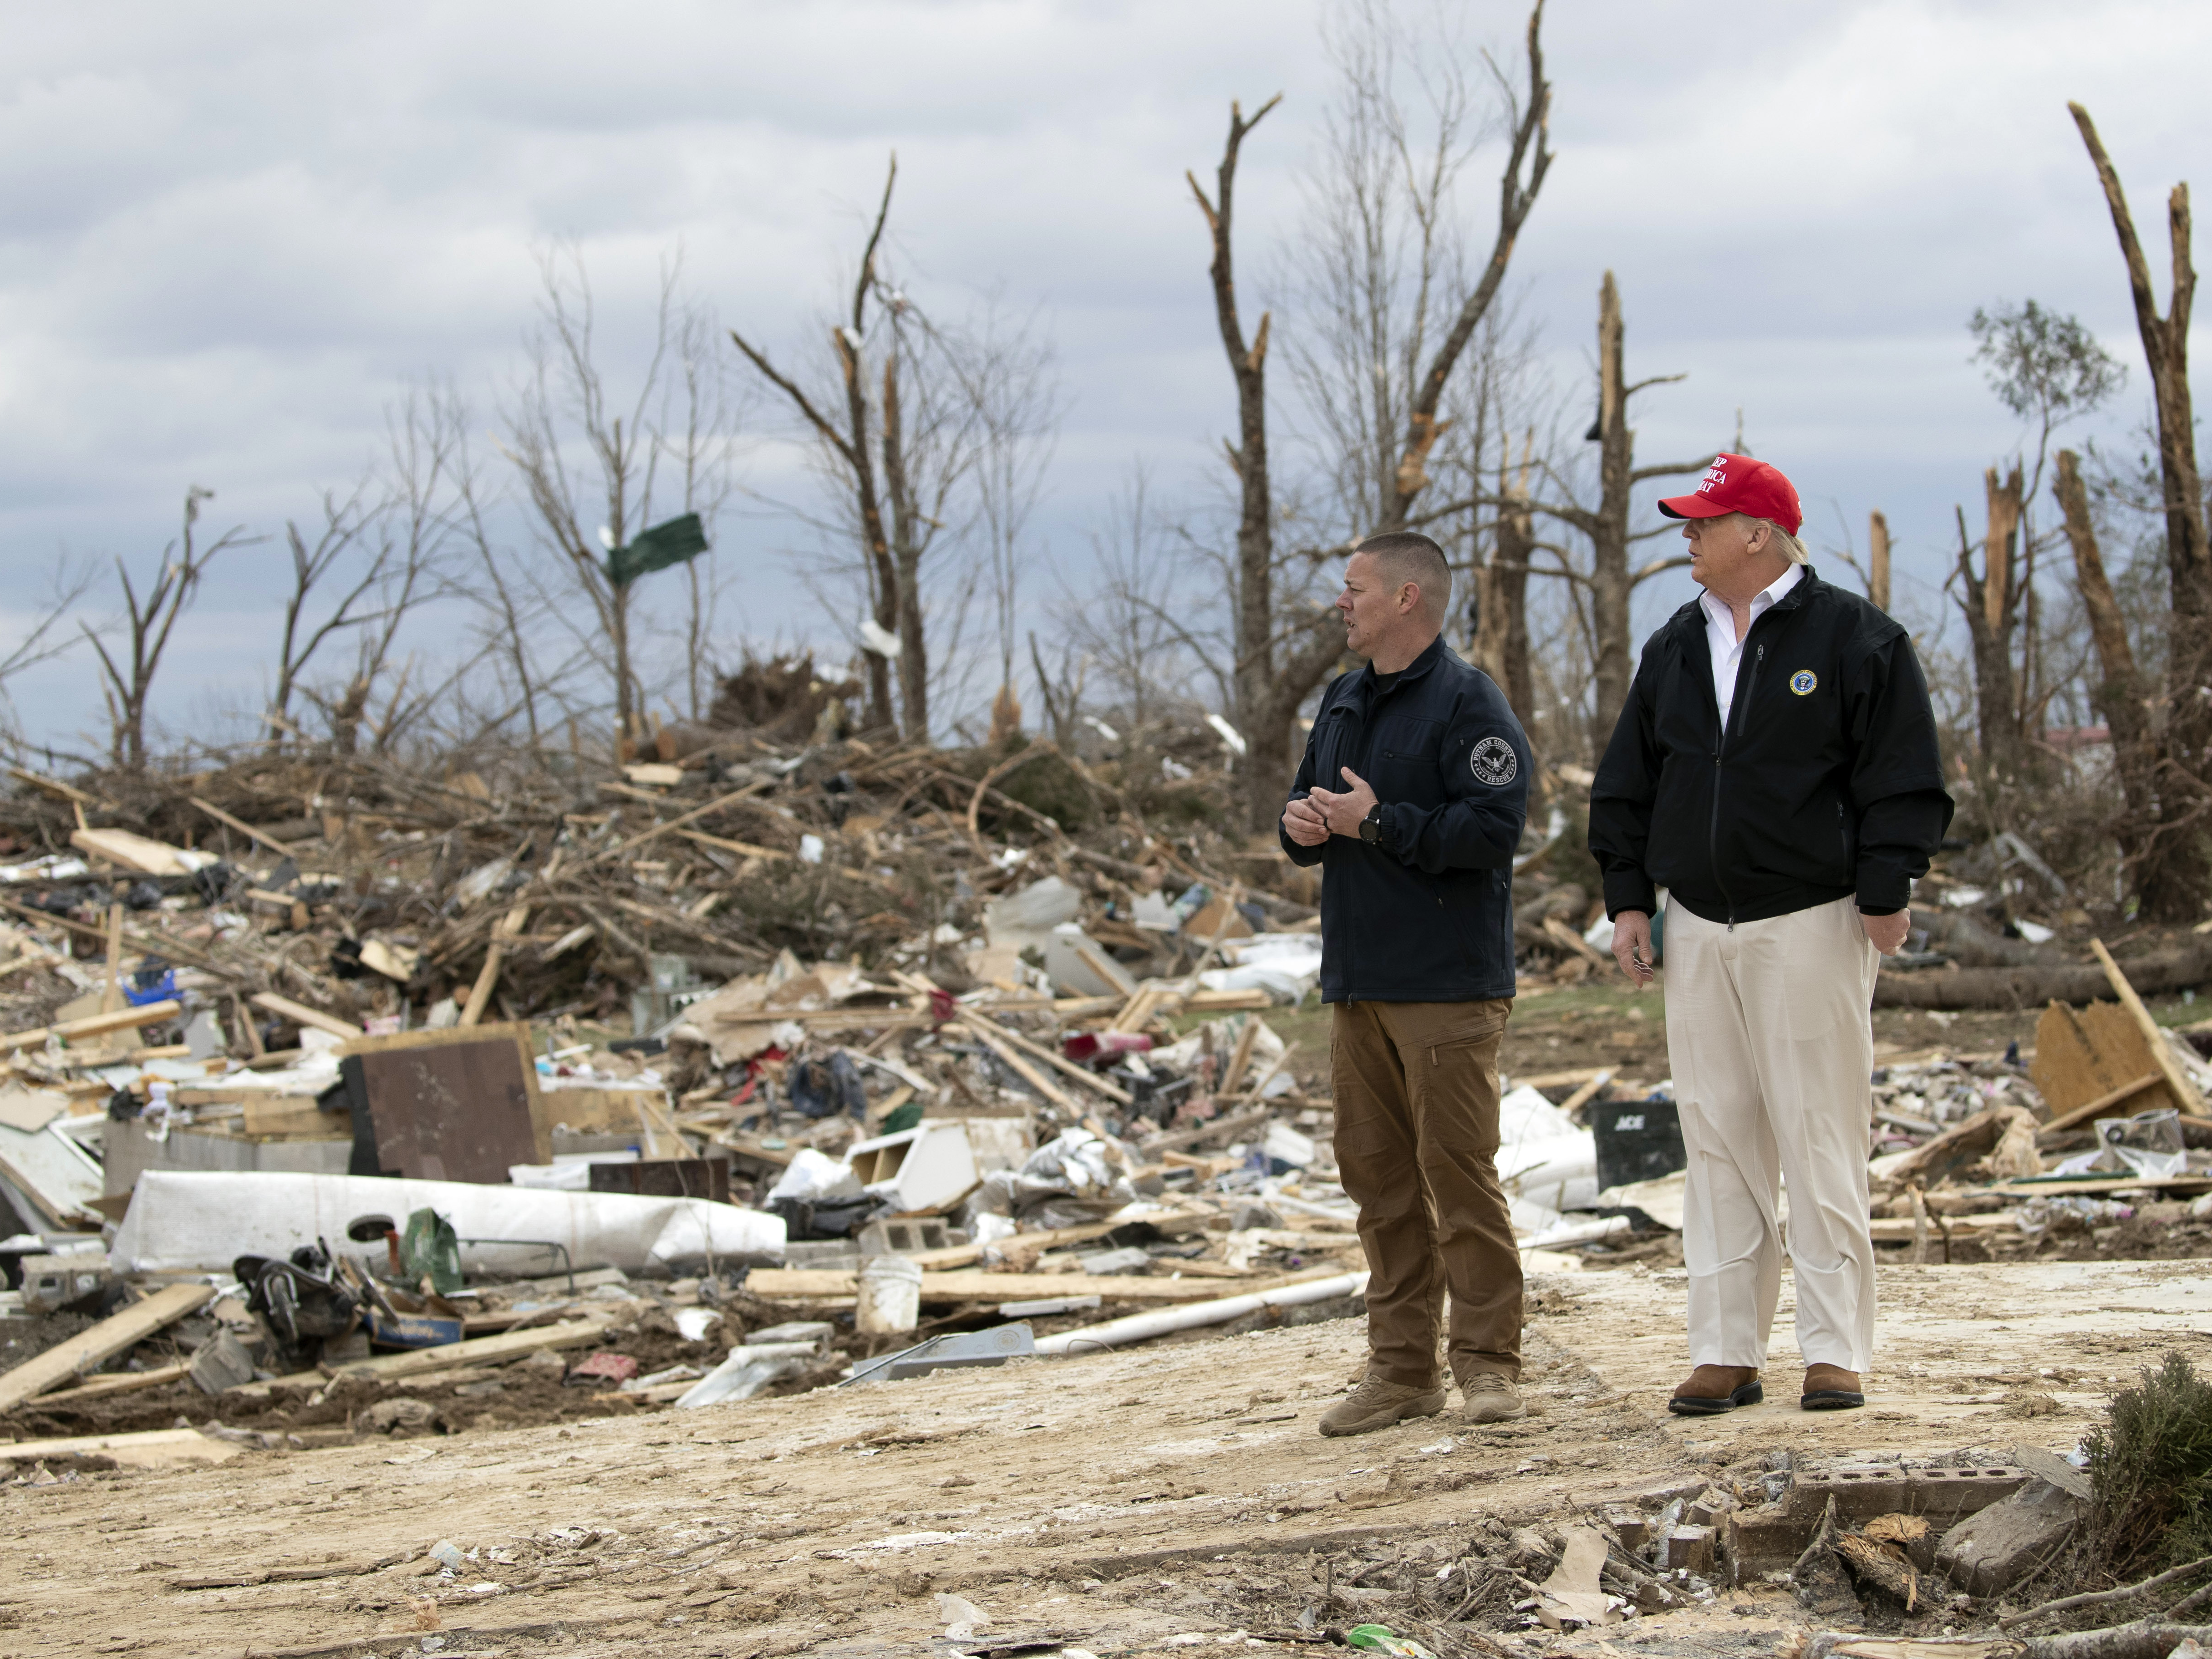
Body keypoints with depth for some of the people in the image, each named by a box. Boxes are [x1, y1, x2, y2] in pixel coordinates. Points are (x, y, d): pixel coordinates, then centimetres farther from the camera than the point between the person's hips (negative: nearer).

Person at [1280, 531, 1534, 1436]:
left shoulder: (1468, 703, -9)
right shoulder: (1343, 702, 18)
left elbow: (1494, 826, -20)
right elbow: (1308, 807, 25)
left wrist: (1378, 822, -18)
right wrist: (1304, 825, 2)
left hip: (1447, 986, -8)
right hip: (1357, 982, 8)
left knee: (1458, 1171, -8)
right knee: (1377, 1175, 8)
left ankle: (1487, 1362, -1)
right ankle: (1402, 1368, 13)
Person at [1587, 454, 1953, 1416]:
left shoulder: (1854, 639, -3)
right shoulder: (1676, 649, 14)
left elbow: (1902, 779, -5)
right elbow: (1627, 785, 18)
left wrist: (1884, 893, -10)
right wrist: (1628, 897, 11)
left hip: (1812, 927, -5)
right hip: (1698, 930, 5)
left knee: (1821, 1139, -6)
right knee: (1718, 1145, 4)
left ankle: (1835, 1352, -1)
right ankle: (1726, 1353, 7)